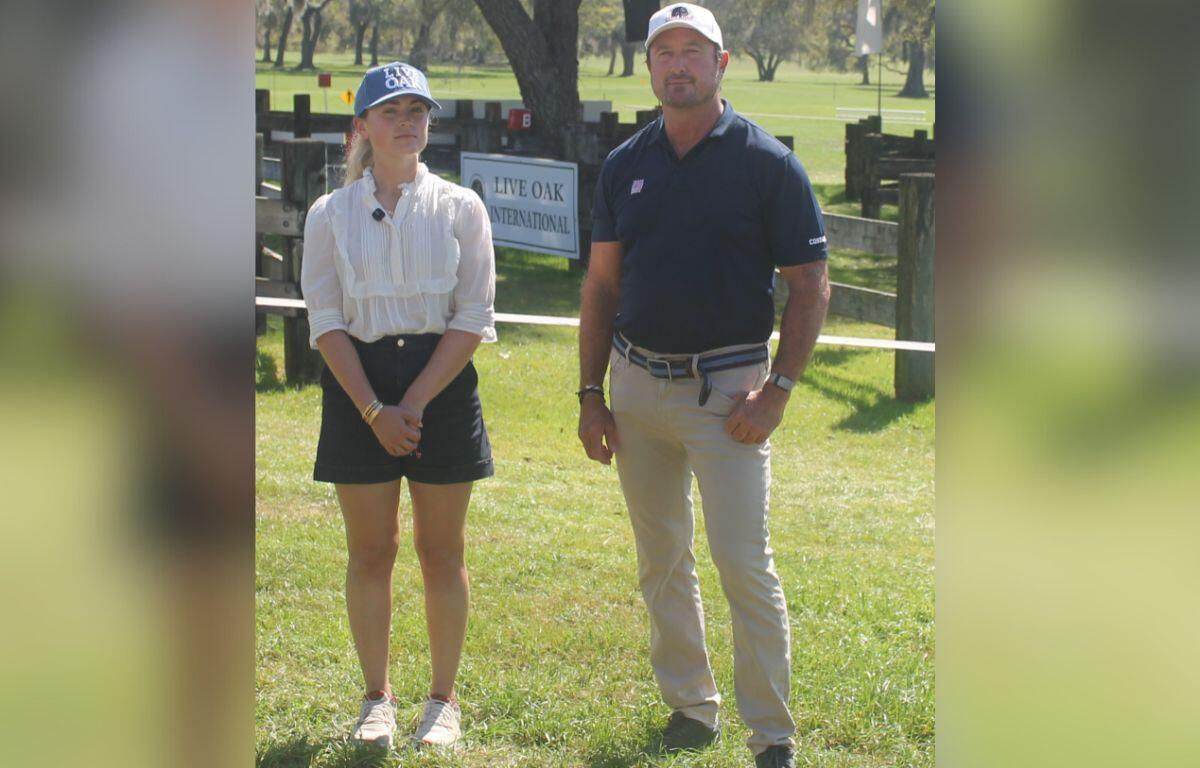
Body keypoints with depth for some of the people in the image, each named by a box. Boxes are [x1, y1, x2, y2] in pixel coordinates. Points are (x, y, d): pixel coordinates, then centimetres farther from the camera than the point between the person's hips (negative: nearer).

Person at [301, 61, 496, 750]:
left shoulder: (461, 209, 1)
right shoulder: (331, 215, 2)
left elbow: (473, 318, -4)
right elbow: (327, 322, -1)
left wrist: (414, 402, -12)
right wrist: (374, 410, -12)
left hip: (442, 380, 0)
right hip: (358, 383, 1)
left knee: (442, 550, 4)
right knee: (371, 551, 5)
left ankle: (444, 700, 14)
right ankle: (378, 698, 17)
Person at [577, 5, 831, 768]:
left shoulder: (766, 162, -6)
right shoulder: (625, 166, 7)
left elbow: (809, 285, -5)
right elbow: (602, 285, 13)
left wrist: (778, 389, -14)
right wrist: (591, 393, 7)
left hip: (727, 387, -5)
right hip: (637, 383, 5)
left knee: (744, 563, -10)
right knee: (662, 563, 12)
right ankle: (691, 705, 25)